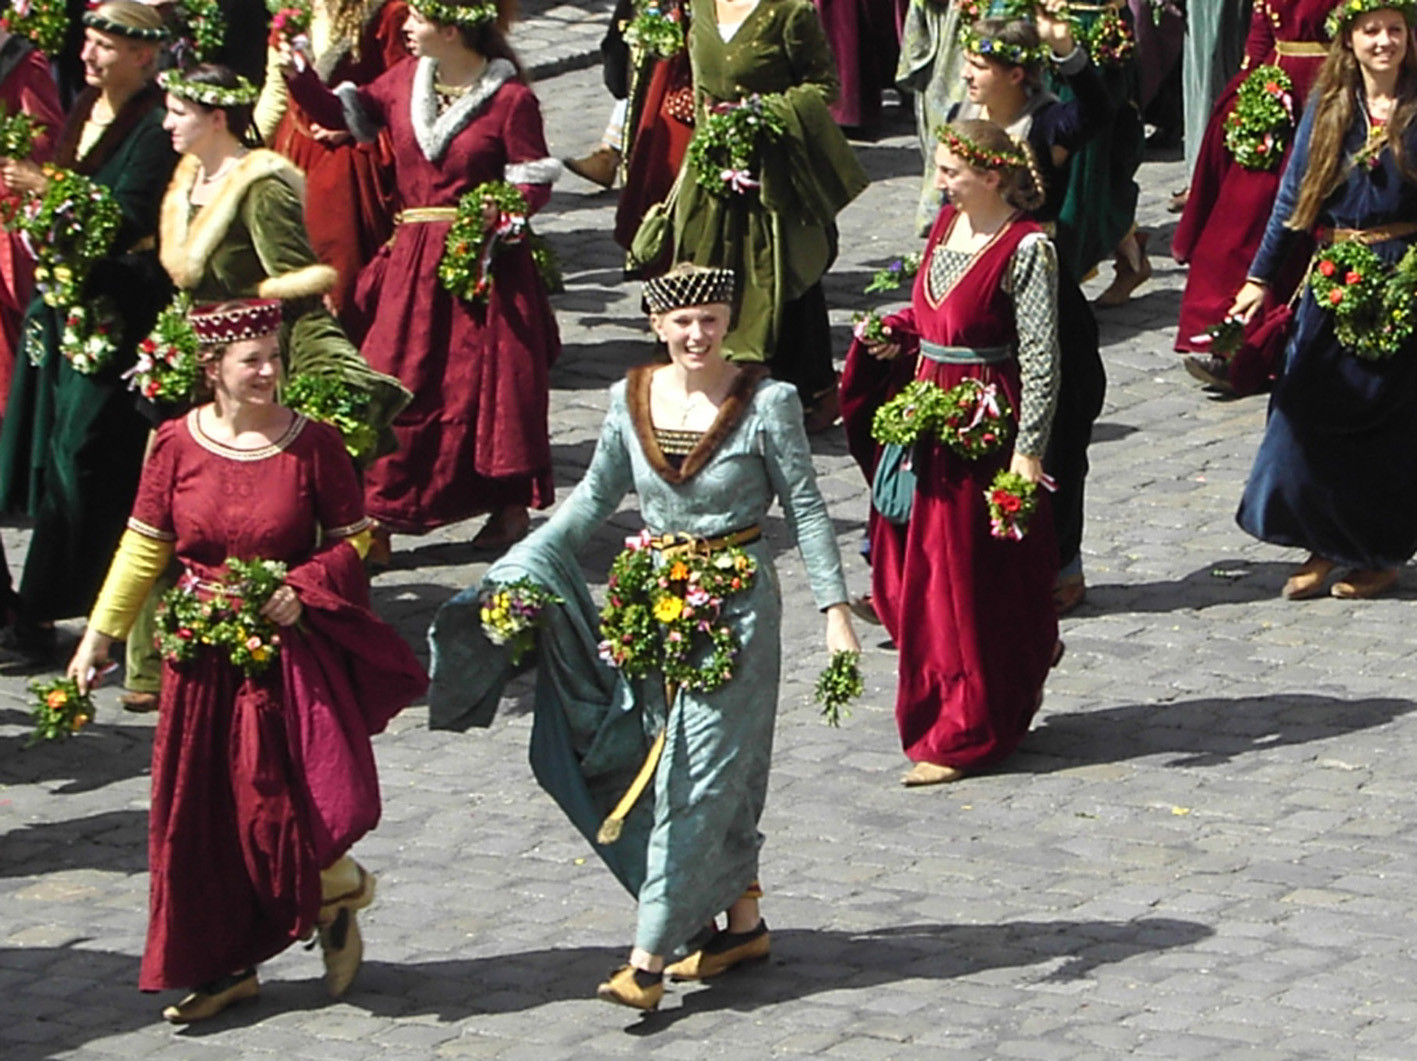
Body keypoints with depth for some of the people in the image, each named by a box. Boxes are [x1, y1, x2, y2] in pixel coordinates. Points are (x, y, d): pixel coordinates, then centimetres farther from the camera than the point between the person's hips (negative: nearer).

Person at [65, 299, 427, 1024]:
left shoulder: (312, 444, -6)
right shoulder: (177, 445, -2)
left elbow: (354, 540, 0)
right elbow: (144, 548, 5)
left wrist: (304, 587, -16)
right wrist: (100, 634, 5)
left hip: (291, 654, -2)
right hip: (203, 659, 2)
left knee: (289, 801, -11)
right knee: (201, 817, 7)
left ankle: (336, 898, 23)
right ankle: (222, 965, 22)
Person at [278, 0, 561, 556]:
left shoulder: (511, 99, -10)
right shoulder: (405, 79, 6)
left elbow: (535, 182, -7)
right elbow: (345, 114, 14)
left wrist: (495, 212, -23)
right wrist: (298, 76, 2)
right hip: (411, 259, 5)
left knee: (493, 382, 1)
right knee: (399, 385, 4)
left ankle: (512, 508, 14)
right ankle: (377, 515, 9)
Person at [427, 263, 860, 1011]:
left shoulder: (768, 403, -10)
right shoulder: (631, 400, 2)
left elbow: (806, 509, -6)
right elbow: (597, 496, 12)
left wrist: (835, 610, -9)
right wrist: (522, 569, 6)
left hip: (737, 605, -5)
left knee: (699, 776, -5)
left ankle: (649, 958, -6)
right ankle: (743, 922, 24)